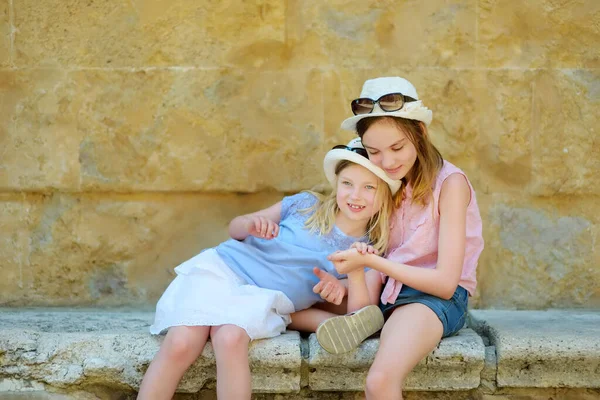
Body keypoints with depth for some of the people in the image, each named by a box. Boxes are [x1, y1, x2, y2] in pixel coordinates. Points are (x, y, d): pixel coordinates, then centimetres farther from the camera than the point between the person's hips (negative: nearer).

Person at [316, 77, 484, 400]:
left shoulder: (449, 183, -10)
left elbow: (445, 282, -15)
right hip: (385, 292, 7)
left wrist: (371, 262, -21)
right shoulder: (386, 183, 10)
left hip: (437, 297, -7)